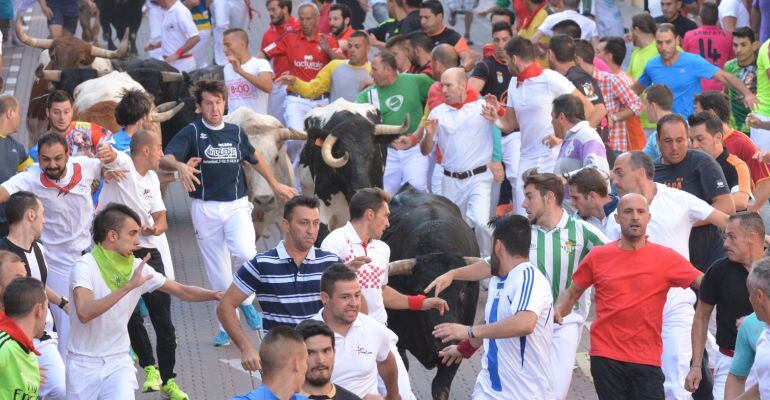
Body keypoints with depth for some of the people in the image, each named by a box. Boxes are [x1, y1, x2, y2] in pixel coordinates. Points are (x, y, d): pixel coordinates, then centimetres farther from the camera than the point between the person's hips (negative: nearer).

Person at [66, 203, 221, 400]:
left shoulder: (137, 267, 0)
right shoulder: (85, 266, -16)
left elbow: (183, 291, 7)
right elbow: (84, 313, -33)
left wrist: (216, 295, -9)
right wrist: (128, 287, -36)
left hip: (118, 361, 2)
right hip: (83, 363, -2)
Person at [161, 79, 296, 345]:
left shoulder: (235, 132, 8)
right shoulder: (192, 132, -3)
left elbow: (254, 157, 27)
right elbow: (165, 159, -18)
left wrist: (275, 185, 35)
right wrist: (180, 166, -40)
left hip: (237, 205, 1)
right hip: (206, 208, -1)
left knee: (244, 253, -24)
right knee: (217, 270, 4)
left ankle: (245, 299, 4)